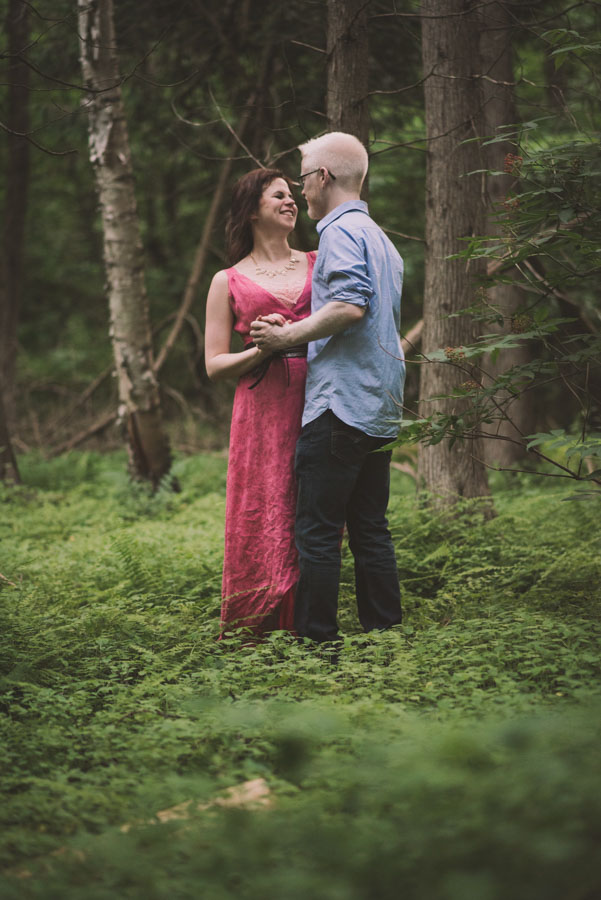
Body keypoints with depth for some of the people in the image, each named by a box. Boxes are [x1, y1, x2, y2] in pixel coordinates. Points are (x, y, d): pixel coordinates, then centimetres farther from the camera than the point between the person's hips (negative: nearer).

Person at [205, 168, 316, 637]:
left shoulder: (318, 264, 16)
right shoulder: (228, 282, 9)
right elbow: (215, 365, 5)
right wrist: (263, 350, -11)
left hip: (318, 405, 3)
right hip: (262, 411, -2)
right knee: (264, 528, -7)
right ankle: (254, 638, 2)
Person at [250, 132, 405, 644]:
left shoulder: (342, 231, -8)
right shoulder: (380, 237, 22)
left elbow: (350, 305, -23)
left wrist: (288, 336, -13)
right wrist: (298, 335, 26)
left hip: (341, 403, -10)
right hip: (382, 409, 10)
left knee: (318, 530, -7)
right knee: (370, 528, 11)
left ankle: (316, 638, -6)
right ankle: (385, 629, 12)